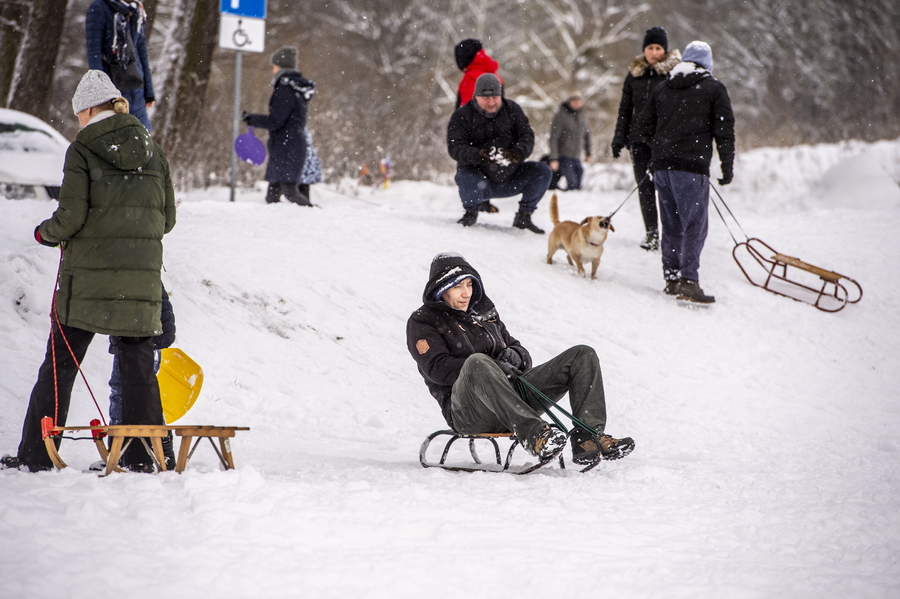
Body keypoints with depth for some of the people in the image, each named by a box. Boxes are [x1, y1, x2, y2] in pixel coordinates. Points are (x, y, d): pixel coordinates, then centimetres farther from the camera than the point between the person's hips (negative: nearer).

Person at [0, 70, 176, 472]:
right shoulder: (152, 151, 8)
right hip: (141, 275, 4)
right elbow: (167, 219, 11)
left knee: (60, 364, 3)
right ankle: (143, 456, 6)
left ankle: (35, 455, 4)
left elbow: (71, 217, -12)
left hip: (89, 277, -4)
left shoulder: (82, 150, -6)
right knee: (138, 364, 9)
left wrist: (45, 233, 9)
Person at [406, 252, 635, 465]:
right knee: (478, 362, -41)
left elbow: (518, 348, 27)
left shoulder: (485, 313, 27)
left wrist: (515, 356, -1)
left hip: (510, 397, 7)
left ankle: (587, 439, -25)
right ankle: (533, 434, -53)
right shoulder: (422, 323, 8)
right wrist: (492, 368, -18)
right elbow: (437, 368, -9)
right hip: (466, 411, -7)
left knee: (583, 356, -3)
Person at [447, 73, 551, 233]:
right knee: (466, 177, -37)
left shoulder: (512, 110, 5)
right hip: (479, 177, -3)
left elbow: (527, 135, -4)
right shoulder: (462, 116, -5)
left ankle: (523, 217, 2)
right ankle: (471, 212, -2)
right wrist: (478, 155, -39)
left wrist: (519, 151, -29)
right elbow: (455, 147, -17)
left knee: (542, 171, -16)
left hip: (509, 179, 3)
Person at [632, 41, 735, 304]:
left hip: (661, 164, 5)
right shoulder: (714, 89, 3)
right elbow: (724, 131, -2)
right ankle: (688, 280, -17)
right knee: (694, 225, -7)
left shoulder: (662, 88, 16)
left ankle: (672, 277, 16)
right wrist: (727, 166, 4)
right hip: (692, 166, -5)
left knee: (671, 224, 14)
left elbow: (642, 129, 17)